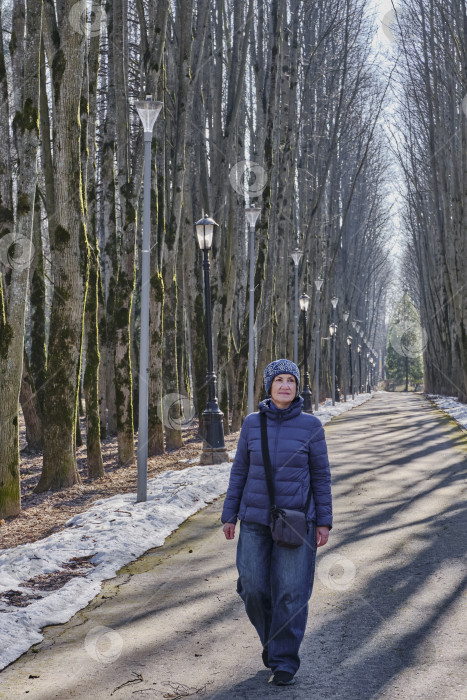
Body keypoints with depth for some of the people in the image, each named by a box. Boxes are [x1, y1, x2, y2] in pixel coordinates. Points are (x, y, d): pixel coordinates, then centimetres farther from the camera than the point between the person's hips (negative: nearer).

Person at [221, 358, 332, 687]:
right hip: (256, 519, 2)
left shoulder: (311, 425, -5)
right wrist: (229, 515, 4)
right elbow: (240, 471, 6)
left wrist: (324, 522, -3)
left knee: (291, 591, -6)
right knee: (253, 588, 1)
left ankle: (285, 662, 7)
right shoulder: (253, 423, 0)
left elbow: (321, 475, -1)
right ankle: (272, 636, 30)